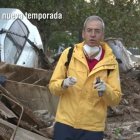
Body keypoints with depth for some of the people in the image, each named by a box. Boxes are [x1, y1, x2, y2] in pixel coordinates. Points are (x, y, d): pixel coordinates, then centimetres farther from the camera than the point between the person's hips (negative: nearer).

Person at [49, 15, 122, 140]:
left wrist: (105, 90, -21)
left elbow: (115, 99, -2)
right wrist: (64, 84, -19)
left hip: (93, 128, 0)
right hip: (65, 123, 0)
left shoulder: (110, 62, -2)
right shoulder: (69, 54, -2)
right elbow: (53, 86, 1)